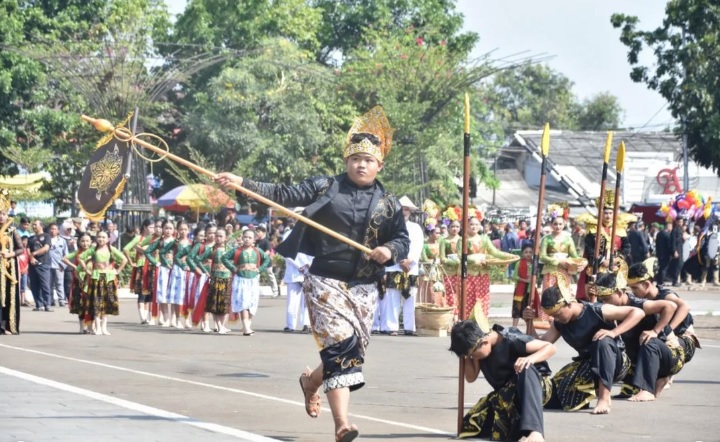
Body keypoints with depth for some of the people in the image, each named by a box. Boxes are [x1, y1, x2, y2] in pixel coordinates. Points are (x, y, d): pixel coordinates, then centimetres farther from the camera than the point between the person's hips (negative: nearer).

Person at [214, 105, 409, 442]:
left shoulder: (389, 205, 6)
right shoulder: (325, 187, 0)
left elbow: (403, 241, 10)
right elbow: (285, 195, -4)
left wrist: (390, 251, -14)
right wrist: (242, 184, -13)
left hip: (364, 287, 3)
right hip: (326, 282, -3)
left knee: (354, 351, 5)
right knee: (342, 344, -16)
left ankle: (312, 380, 38)